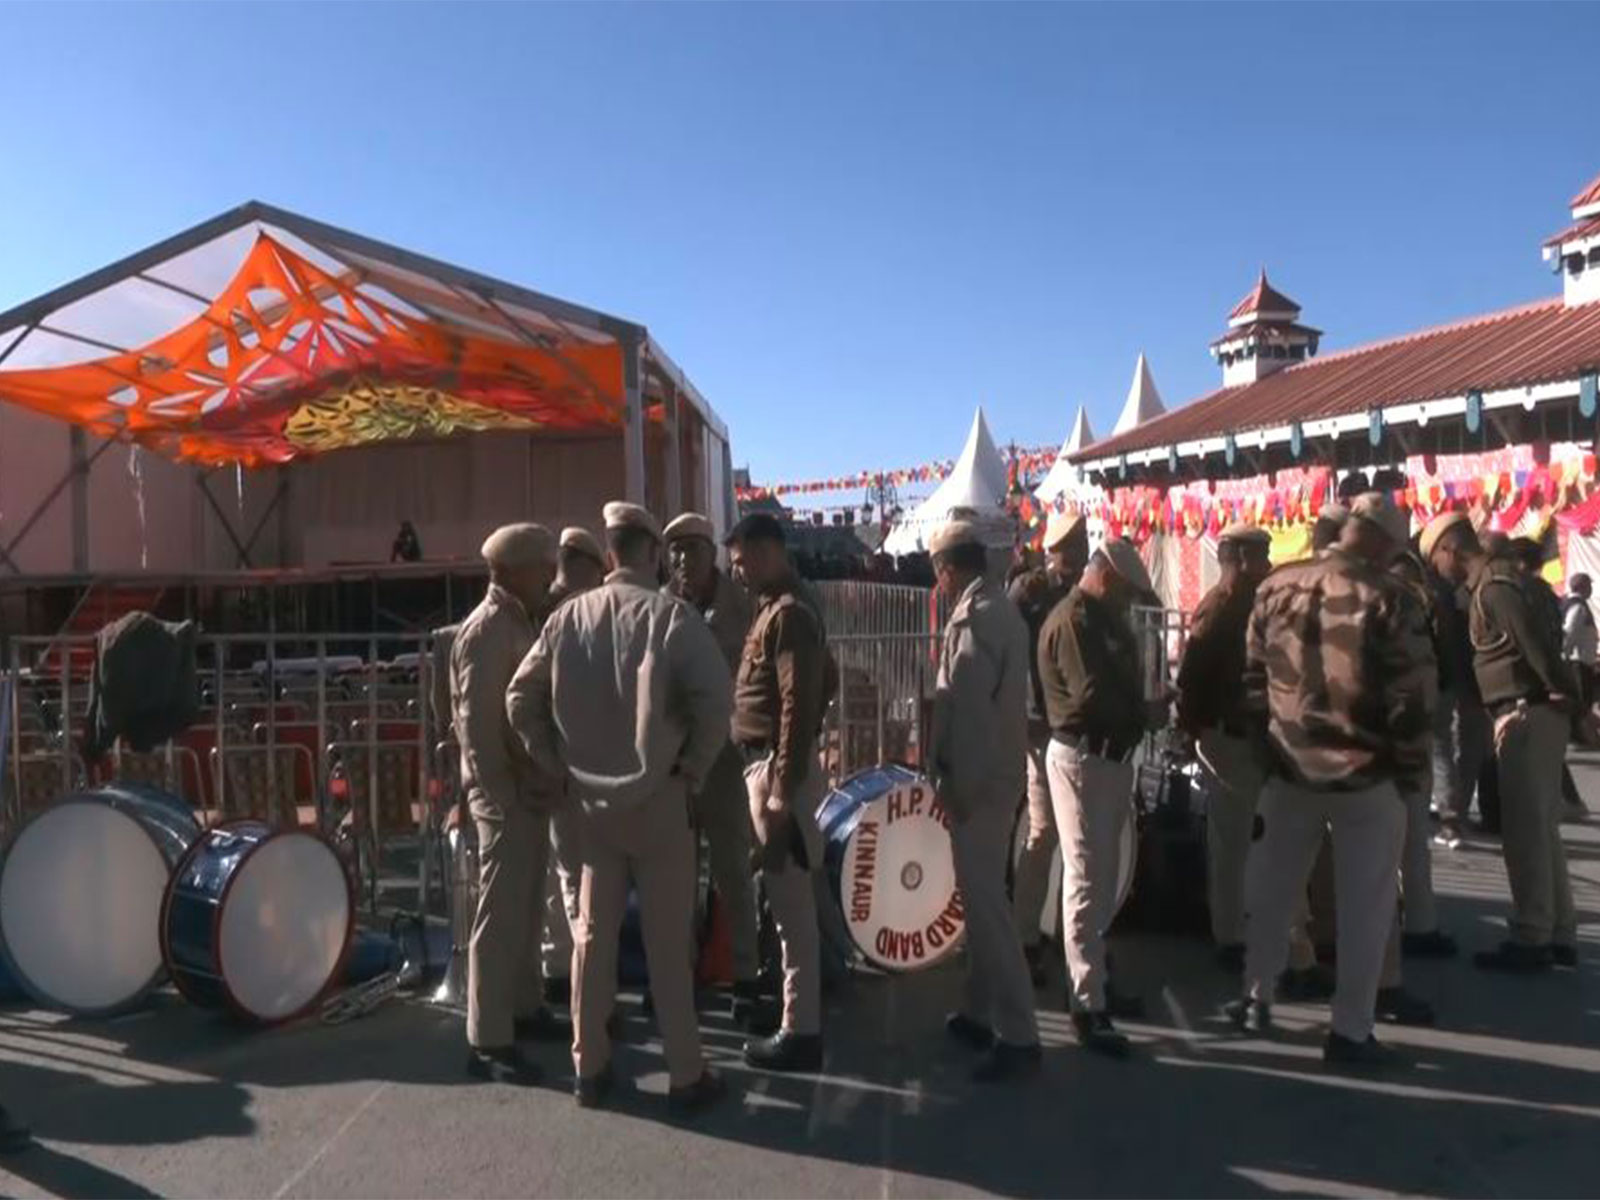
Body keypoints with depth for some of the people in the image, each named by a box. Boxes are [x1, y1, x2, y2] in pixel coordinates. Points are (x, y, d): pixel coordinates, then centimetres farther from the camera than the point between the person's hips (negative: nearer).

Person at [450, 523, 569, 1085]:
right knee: (501, 914, -3)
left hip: (533, 788, 9)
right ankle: (487, 1041, 6)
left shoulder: (523, 623, 13)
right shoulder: (486, 630, -16)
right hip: (507, 795, -9)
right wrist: (501, 795, -19)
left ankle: (524, 1008, 31)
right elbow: (476, 723, -20)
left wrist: (547, 782, 12)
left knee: (526, 906, 18)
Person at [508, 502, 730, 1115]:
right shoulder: (669, 615, -12)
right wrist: (693, 767, -7)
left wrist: (559, 766, 9)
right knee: (668, 941, 5)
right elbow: (713, 698, -21)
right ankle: (687, 1076, 15)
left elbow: (521, 699, 2)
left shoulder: (567, 617, 1)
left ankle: (590, 1068, 25)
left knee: (593, 934, 14)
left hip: (592, 800, 4)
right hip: (658, 798, -4)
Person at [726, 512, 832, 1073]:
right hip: (766, 765, 10)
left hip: (778, 769, -10)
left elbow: (798, 707, -21)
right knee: (786, 897, 18)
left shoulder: (788, 615, -15)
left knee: (791, 901, -2)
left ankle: (801, 1031, 7)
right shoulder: (775, 611, 15)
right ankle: (796, 1007, 30)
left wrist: (781, 793, -22)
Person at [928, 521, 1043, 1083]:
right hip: (998, 773, 10)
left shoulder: (973, 618, -17)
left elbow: (970, 708, -23)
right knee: (984, 898, 17)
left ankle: (1018, 1037, 1)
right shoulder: (1002, 610, 13)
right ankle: (980, 1012, 28)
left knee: (985, 904, -5)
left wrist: (960, 787, -19)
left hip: (977, 780, -10)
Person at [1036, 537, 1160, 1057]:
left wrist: (1134, 713, -3)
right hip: (1081, 758, -10)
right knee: (1086, 880, -6)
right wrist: (1139, 712, -7)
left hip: (1111, 755, 10)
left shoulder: (1105, 621, 15)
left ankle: (1092, 970, 33)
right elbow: (1094, 696, -24)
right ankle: (1088, 1006, 0)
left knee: (1103, 875, 19)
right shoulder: (1071, 621, -16)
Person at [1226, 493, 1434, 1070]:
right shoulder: (1390, 599, -14)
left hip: (1290, 767, 5)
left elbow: (1253, 678, 5)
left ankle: (1256, 998, 30)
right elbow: (1413, 697, -14)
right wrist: (1410, 771, -1)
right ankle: (1350, 1031, 16)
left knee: (1274, 888, 18)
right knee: (1365, 904, 8)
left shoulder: (1275, 587, 1)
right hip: (1367, 774, -4)